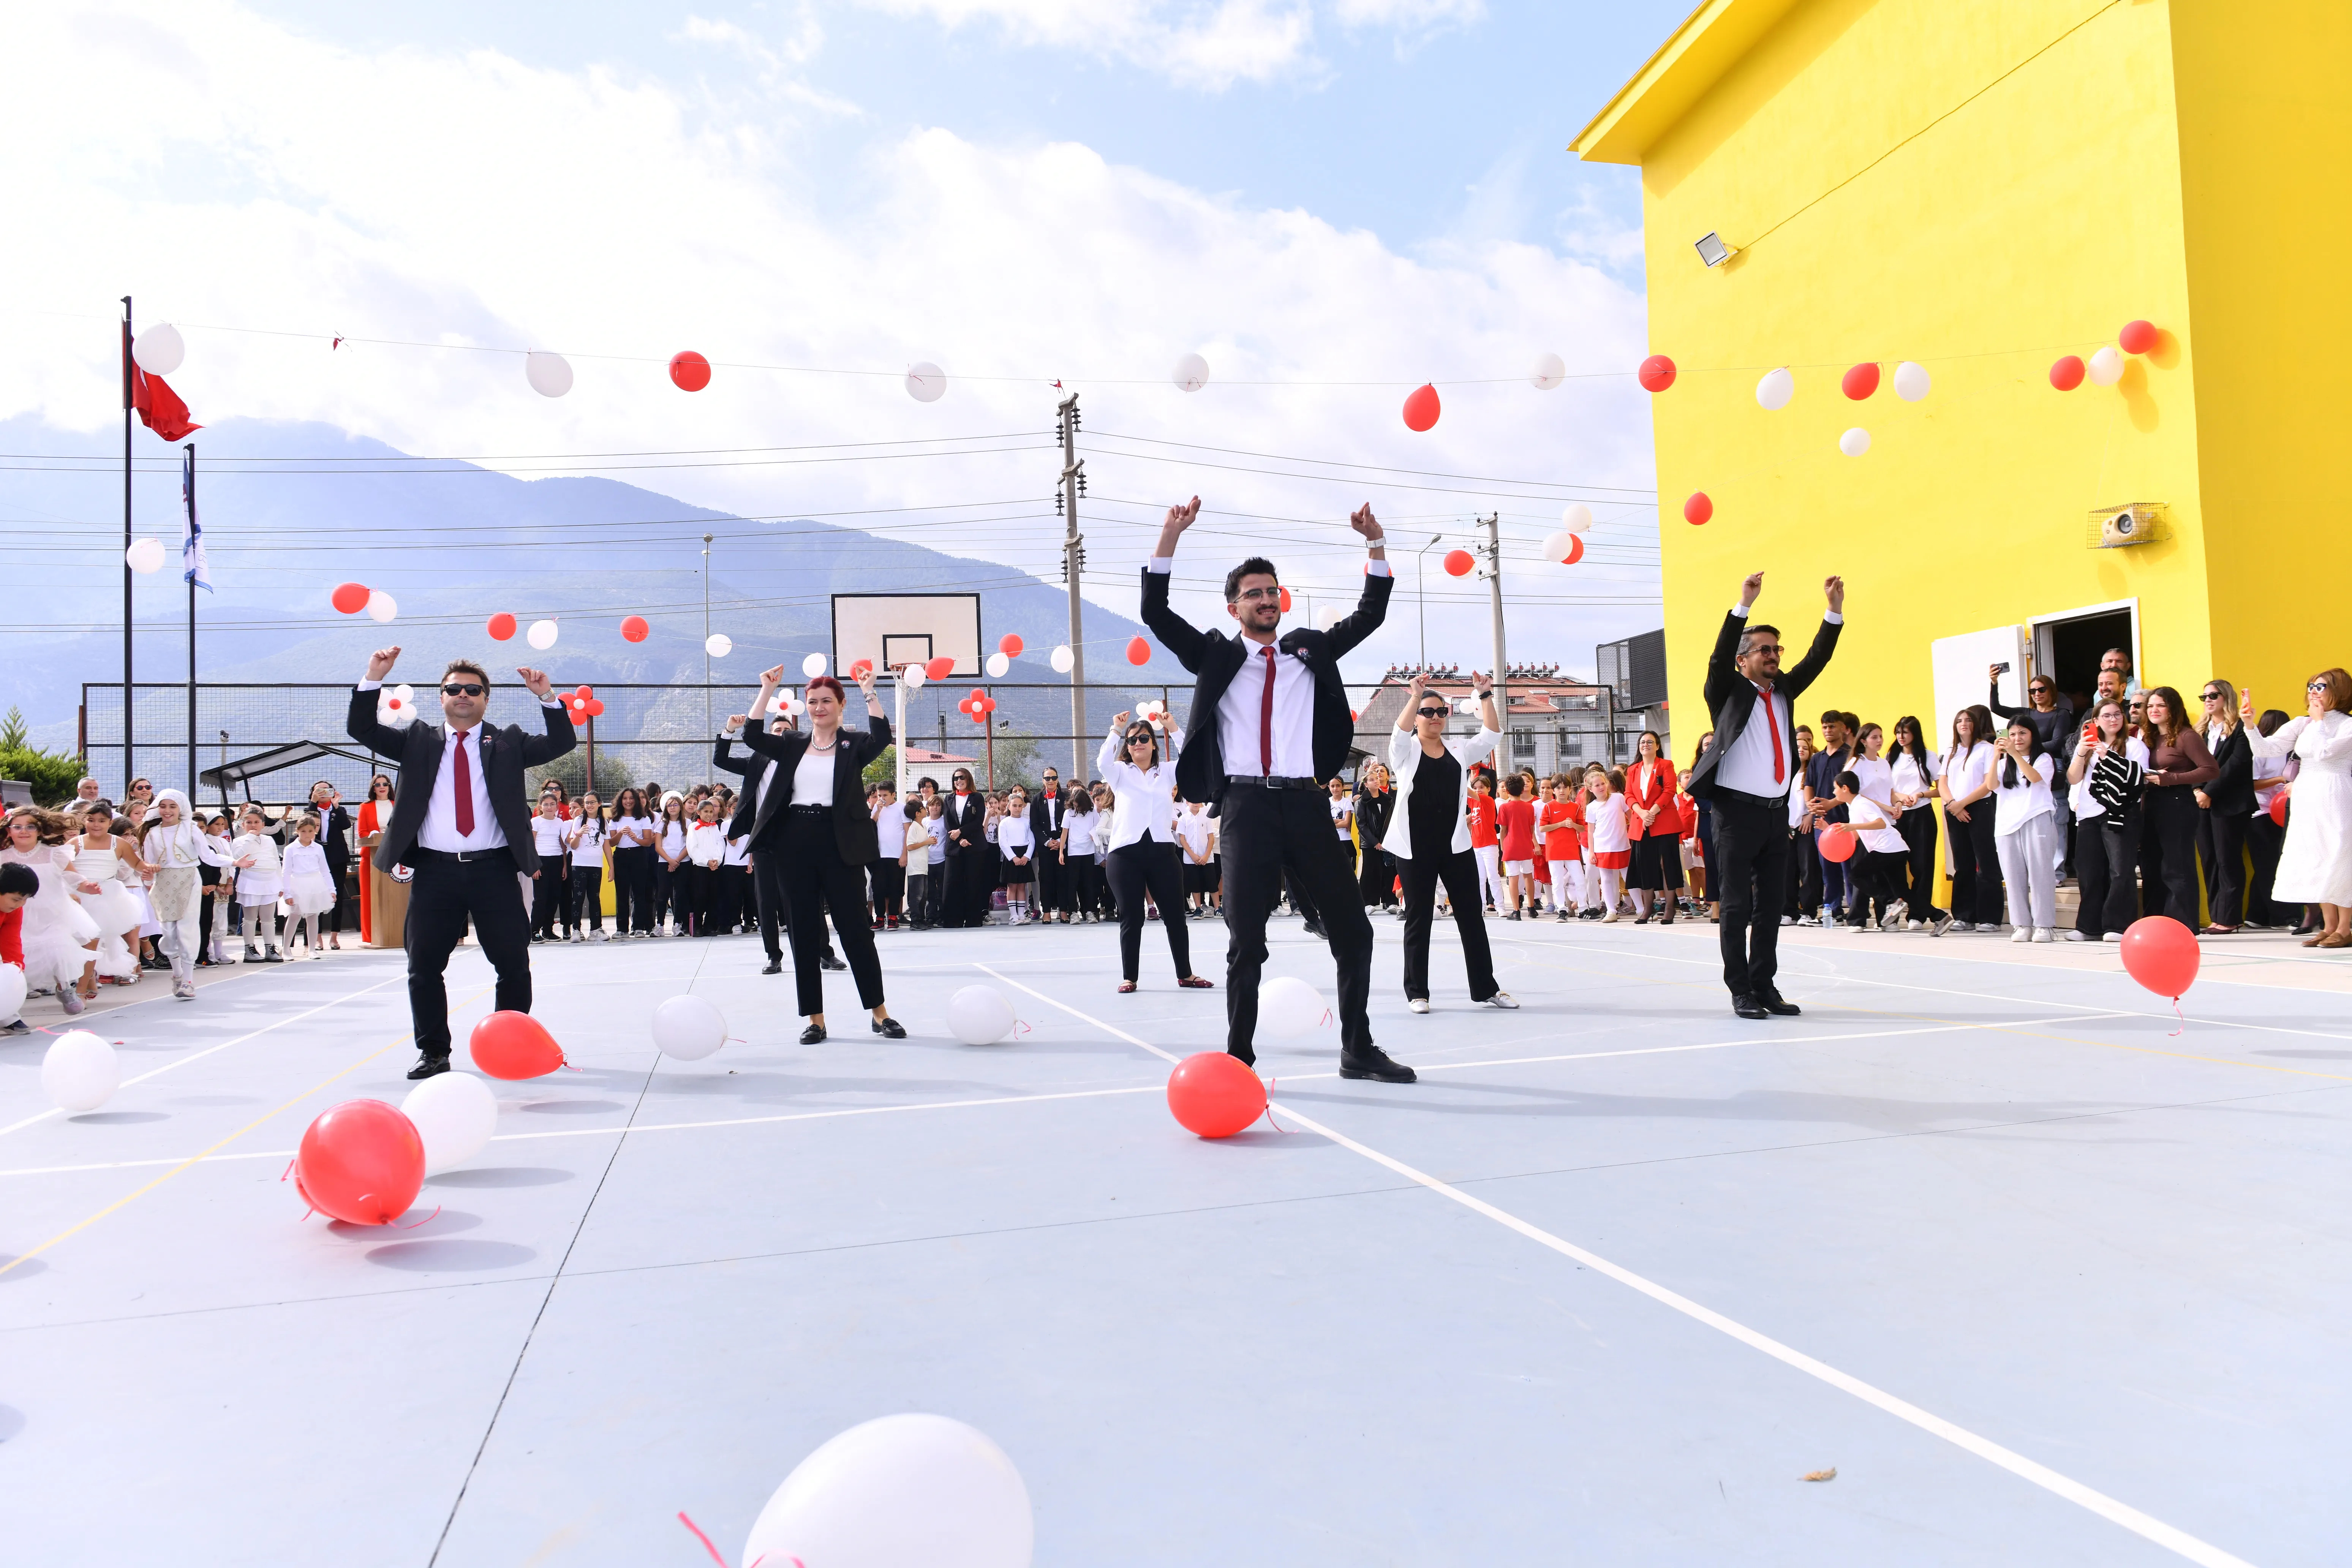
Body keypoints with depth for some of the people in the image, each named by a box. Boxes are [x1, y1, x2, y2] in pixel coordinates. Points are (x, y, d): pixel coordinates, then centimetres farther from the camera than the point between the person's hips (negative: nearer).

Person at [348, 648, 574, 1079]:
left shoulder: (508, 743, 10)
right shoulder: (418, 740, 14)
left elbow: (561, 743, 0)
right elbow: (362, 730, 7)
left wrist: (547, 697, -13)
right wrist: (374, 678, -5)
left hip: (495, 870, -1)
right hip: (435, 870, 1)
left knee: (514, 965, 3)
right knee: (425, 967, 5)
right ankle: (434, 1052, 18)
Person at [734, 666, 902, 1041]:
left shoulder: (853, 744, 4)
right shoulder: (792, 744, 12)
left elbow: (881, 738, -16)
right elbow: (752, 737, -2)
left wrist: (869, 692, -19)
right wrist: (767, 690, -6)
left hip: (839, 844, -3)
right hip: (794, 843, 3)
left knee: (855, 929, -1)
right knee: (804, 933, 6)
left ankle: (881, 1014, 7)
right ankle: (815, 1019, 13)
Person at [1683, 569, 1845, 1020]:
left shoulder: (1783, 691, 15)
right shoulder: (1729, 691, 0)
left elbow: (1817, 660, 7)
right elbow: (1718, 657, -16)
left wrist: (1835, 611, -5)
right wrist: (1744, 605, -25)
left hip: (1777, 811, 6)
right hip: (1737, 811, -5)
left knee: (1771, 905, 9)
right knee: (1737, 905, -1)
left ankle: (1765, 985, 16)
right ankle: (1740, 991, 4)